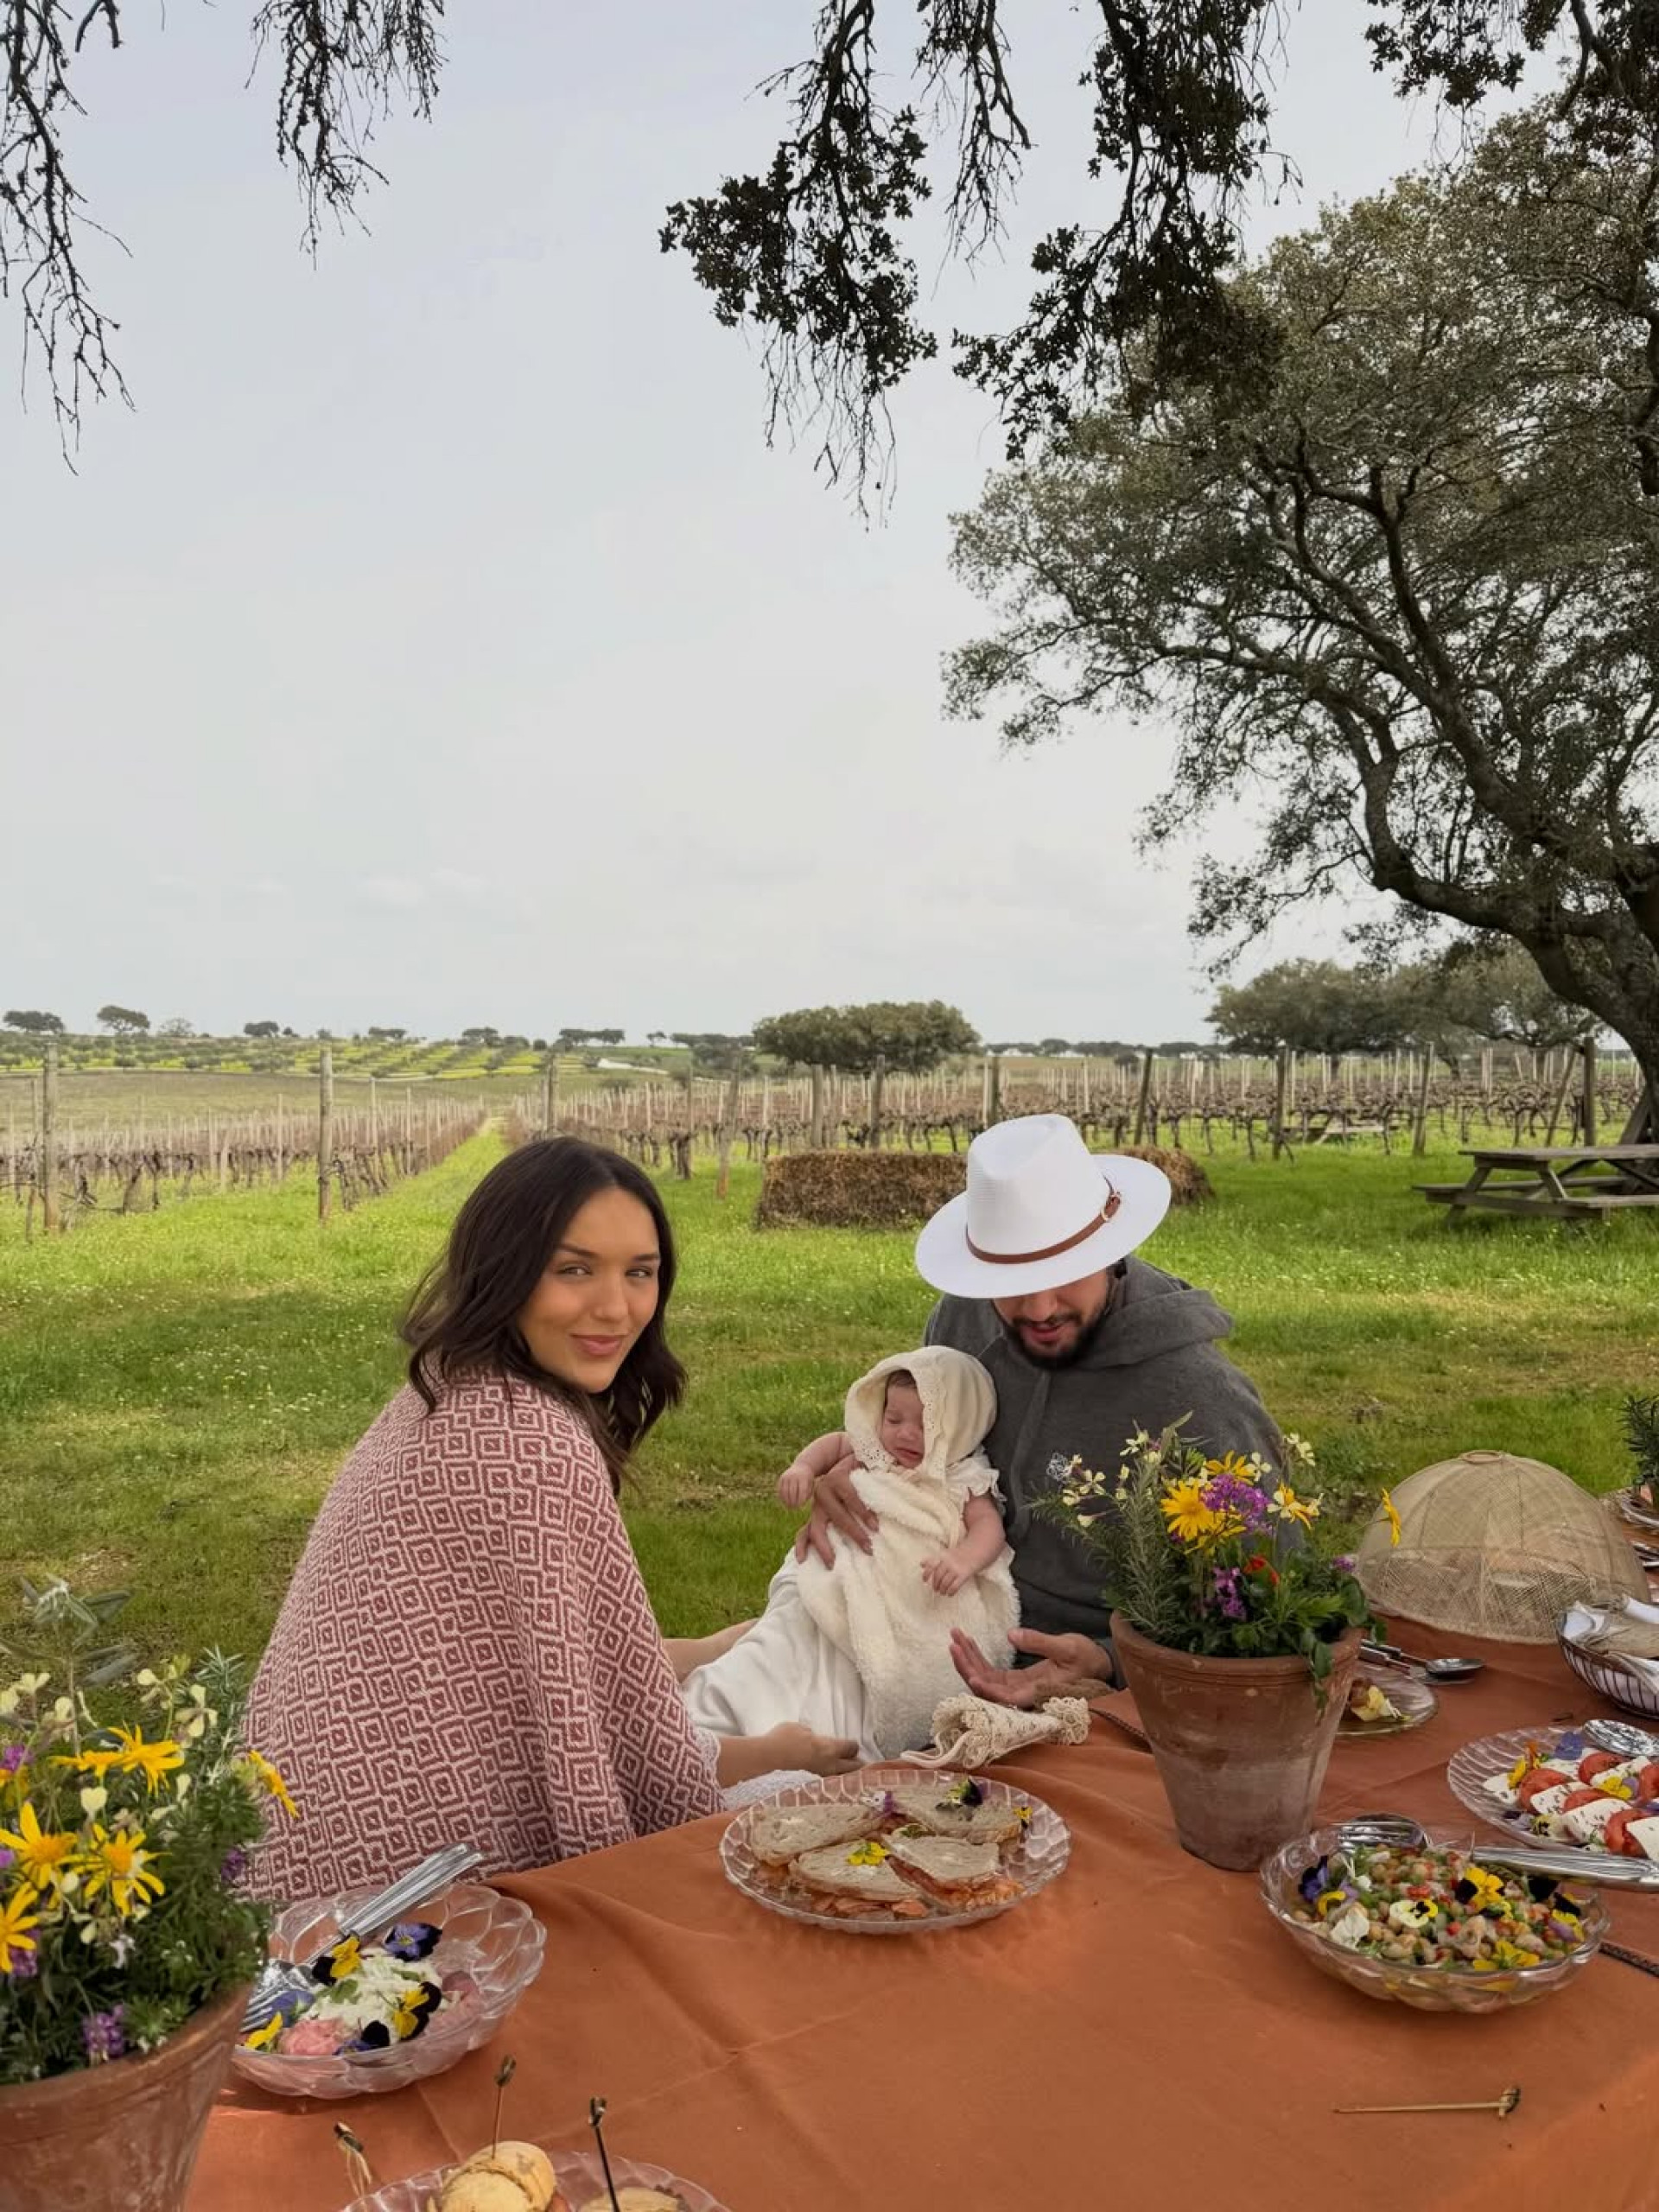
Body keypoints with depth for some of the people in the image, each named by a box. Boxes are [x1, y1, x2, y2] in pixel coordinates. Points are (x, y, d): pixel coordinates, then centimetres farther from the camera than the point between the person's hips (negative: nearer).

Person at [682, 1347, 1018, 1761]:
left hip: (914, 1610, -3)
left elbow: (989, 1526, -8)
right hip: (847, 1585, 3)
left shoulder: (962, 1481, 4)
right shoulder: (877, 1452, 17)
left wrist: (963, 1560, -30)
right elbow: (837, 1443, 33)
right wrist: (804, 1467, 13)